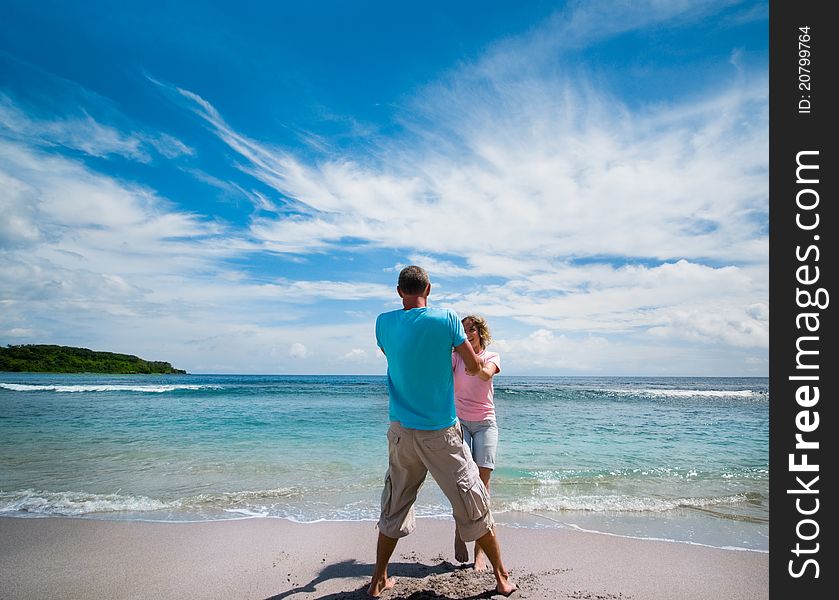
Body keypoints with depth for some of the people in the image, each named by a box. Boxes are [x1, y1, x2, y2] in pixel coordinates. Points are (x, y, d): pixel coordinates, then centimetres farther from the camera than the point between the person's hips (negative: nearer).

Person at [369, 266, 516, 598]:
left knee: (394, 508, 18)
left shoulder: (383, 322, -1)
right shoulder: (446, 318, -11)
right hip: (441, 433, -3)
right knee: (474, 505, 10)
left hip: (401, 431, 4)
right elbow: (474, 366, -5)